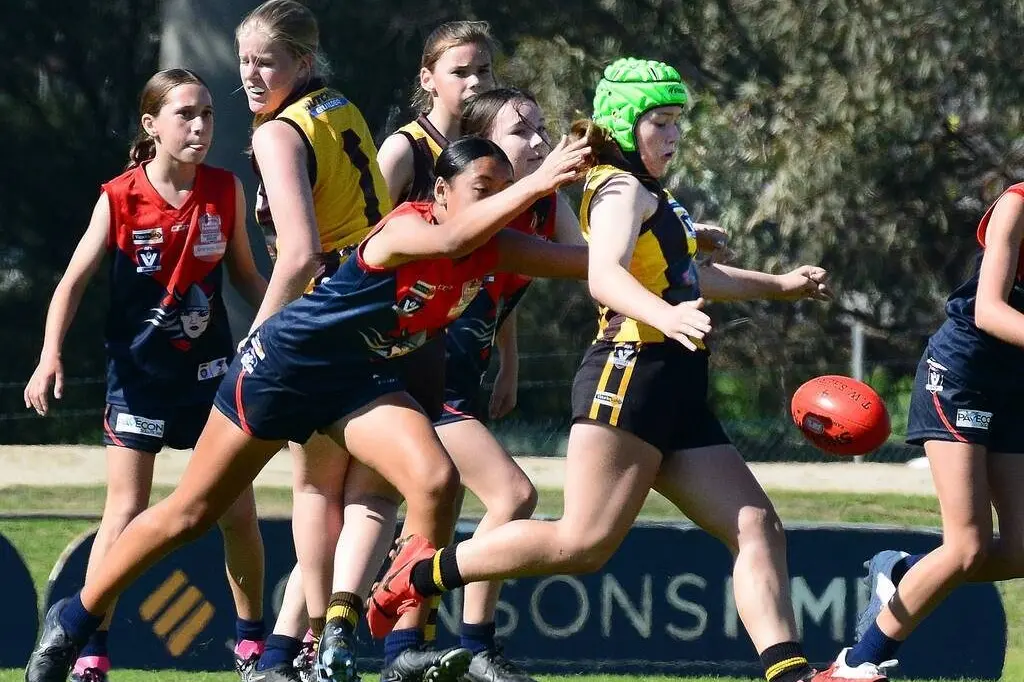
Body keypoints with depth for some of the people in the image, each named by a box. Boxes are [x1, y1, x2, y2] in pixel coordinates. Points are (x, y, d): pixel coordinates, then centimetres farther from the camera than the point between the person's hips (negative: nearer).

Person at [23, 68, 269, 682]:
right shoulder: (120, 199, -11)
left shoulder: (226, 191, -2)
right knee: (126, 513, -9)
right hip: (139, 372, -3)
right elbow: (74, 281, -9)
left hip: (210, 370, 3)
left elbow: (246, 276, 10)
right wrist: (51, 357, -21)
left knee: (239, 511, 4)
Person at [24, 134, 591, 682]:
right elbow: (451, 240, -50)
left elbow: (581, 259, -14)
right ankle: (77, 617, 26)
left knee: (436, 480, -20)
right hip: (280, 368, -6)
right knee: (189, 514, 6)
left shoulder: (492, 249, -8)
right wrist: (537, 184, -57)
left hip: (359, 382, 6)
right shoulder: (405, 228, -28)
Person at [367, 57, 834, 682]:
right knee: (585, 542, -17)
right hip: (631, 370, -10)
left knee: (758, 527, -3)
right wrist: (667, 315, -43)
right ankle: (425, 571, -4)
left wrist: (780, 285, 48)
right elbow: (605, 275, -25)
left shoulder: (650, 197, 27)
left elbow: (688, 278, 44)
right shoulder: (624, 189, -4)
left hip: (679, 396, 10)